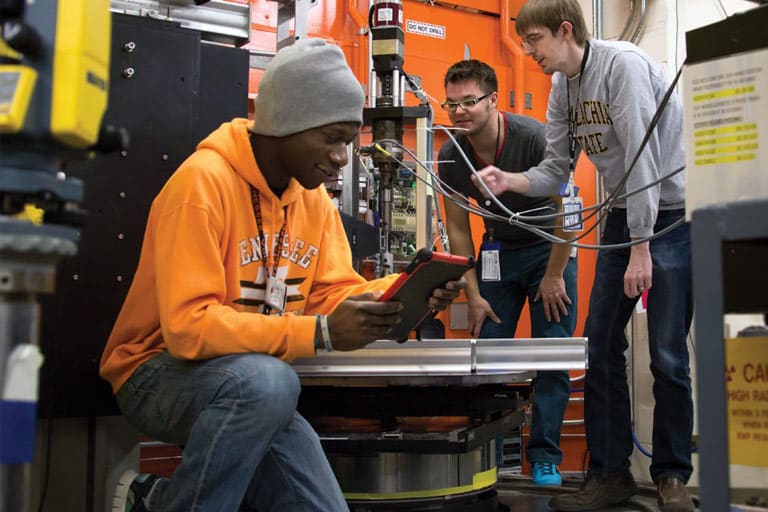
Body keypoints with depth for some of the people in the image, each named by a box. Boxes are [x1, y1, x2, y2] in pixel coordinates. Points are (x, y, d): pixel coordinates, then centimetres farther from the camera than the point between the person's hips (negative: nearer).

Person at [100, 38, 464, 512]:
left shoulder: (314, 197, 3)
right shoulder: (204, 181, -22)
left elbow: (333, 293, 2)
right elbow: (188, 326, -29)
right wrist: (320, 332, -34)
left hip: (256, 385, 7)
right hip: (159, 372, -7)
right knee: (267, 380, -37)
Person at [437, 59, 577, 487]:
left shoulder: (532, 138, -25)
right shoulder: (451, 157, -12)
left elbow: (566, 209, -19)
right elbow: (457, 228, -3)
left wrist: (554, 276, -14)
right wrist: (473, 295, -5)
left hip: (548, 246, -3)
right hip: (498, 250, 4)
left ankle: (545, 457, 5)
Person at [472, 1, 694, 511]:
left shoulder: (622, 64, -17)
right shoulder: (562, 90, 6)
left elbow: (642, 157, -21)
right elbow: (554, 172, 6)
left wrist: (641, 246, -21)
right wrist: (506, 180, -14)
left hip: (672, 214, -7)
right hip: (623, 215, 7)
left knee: (668, 355, -5)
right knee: (600, 344, 4)